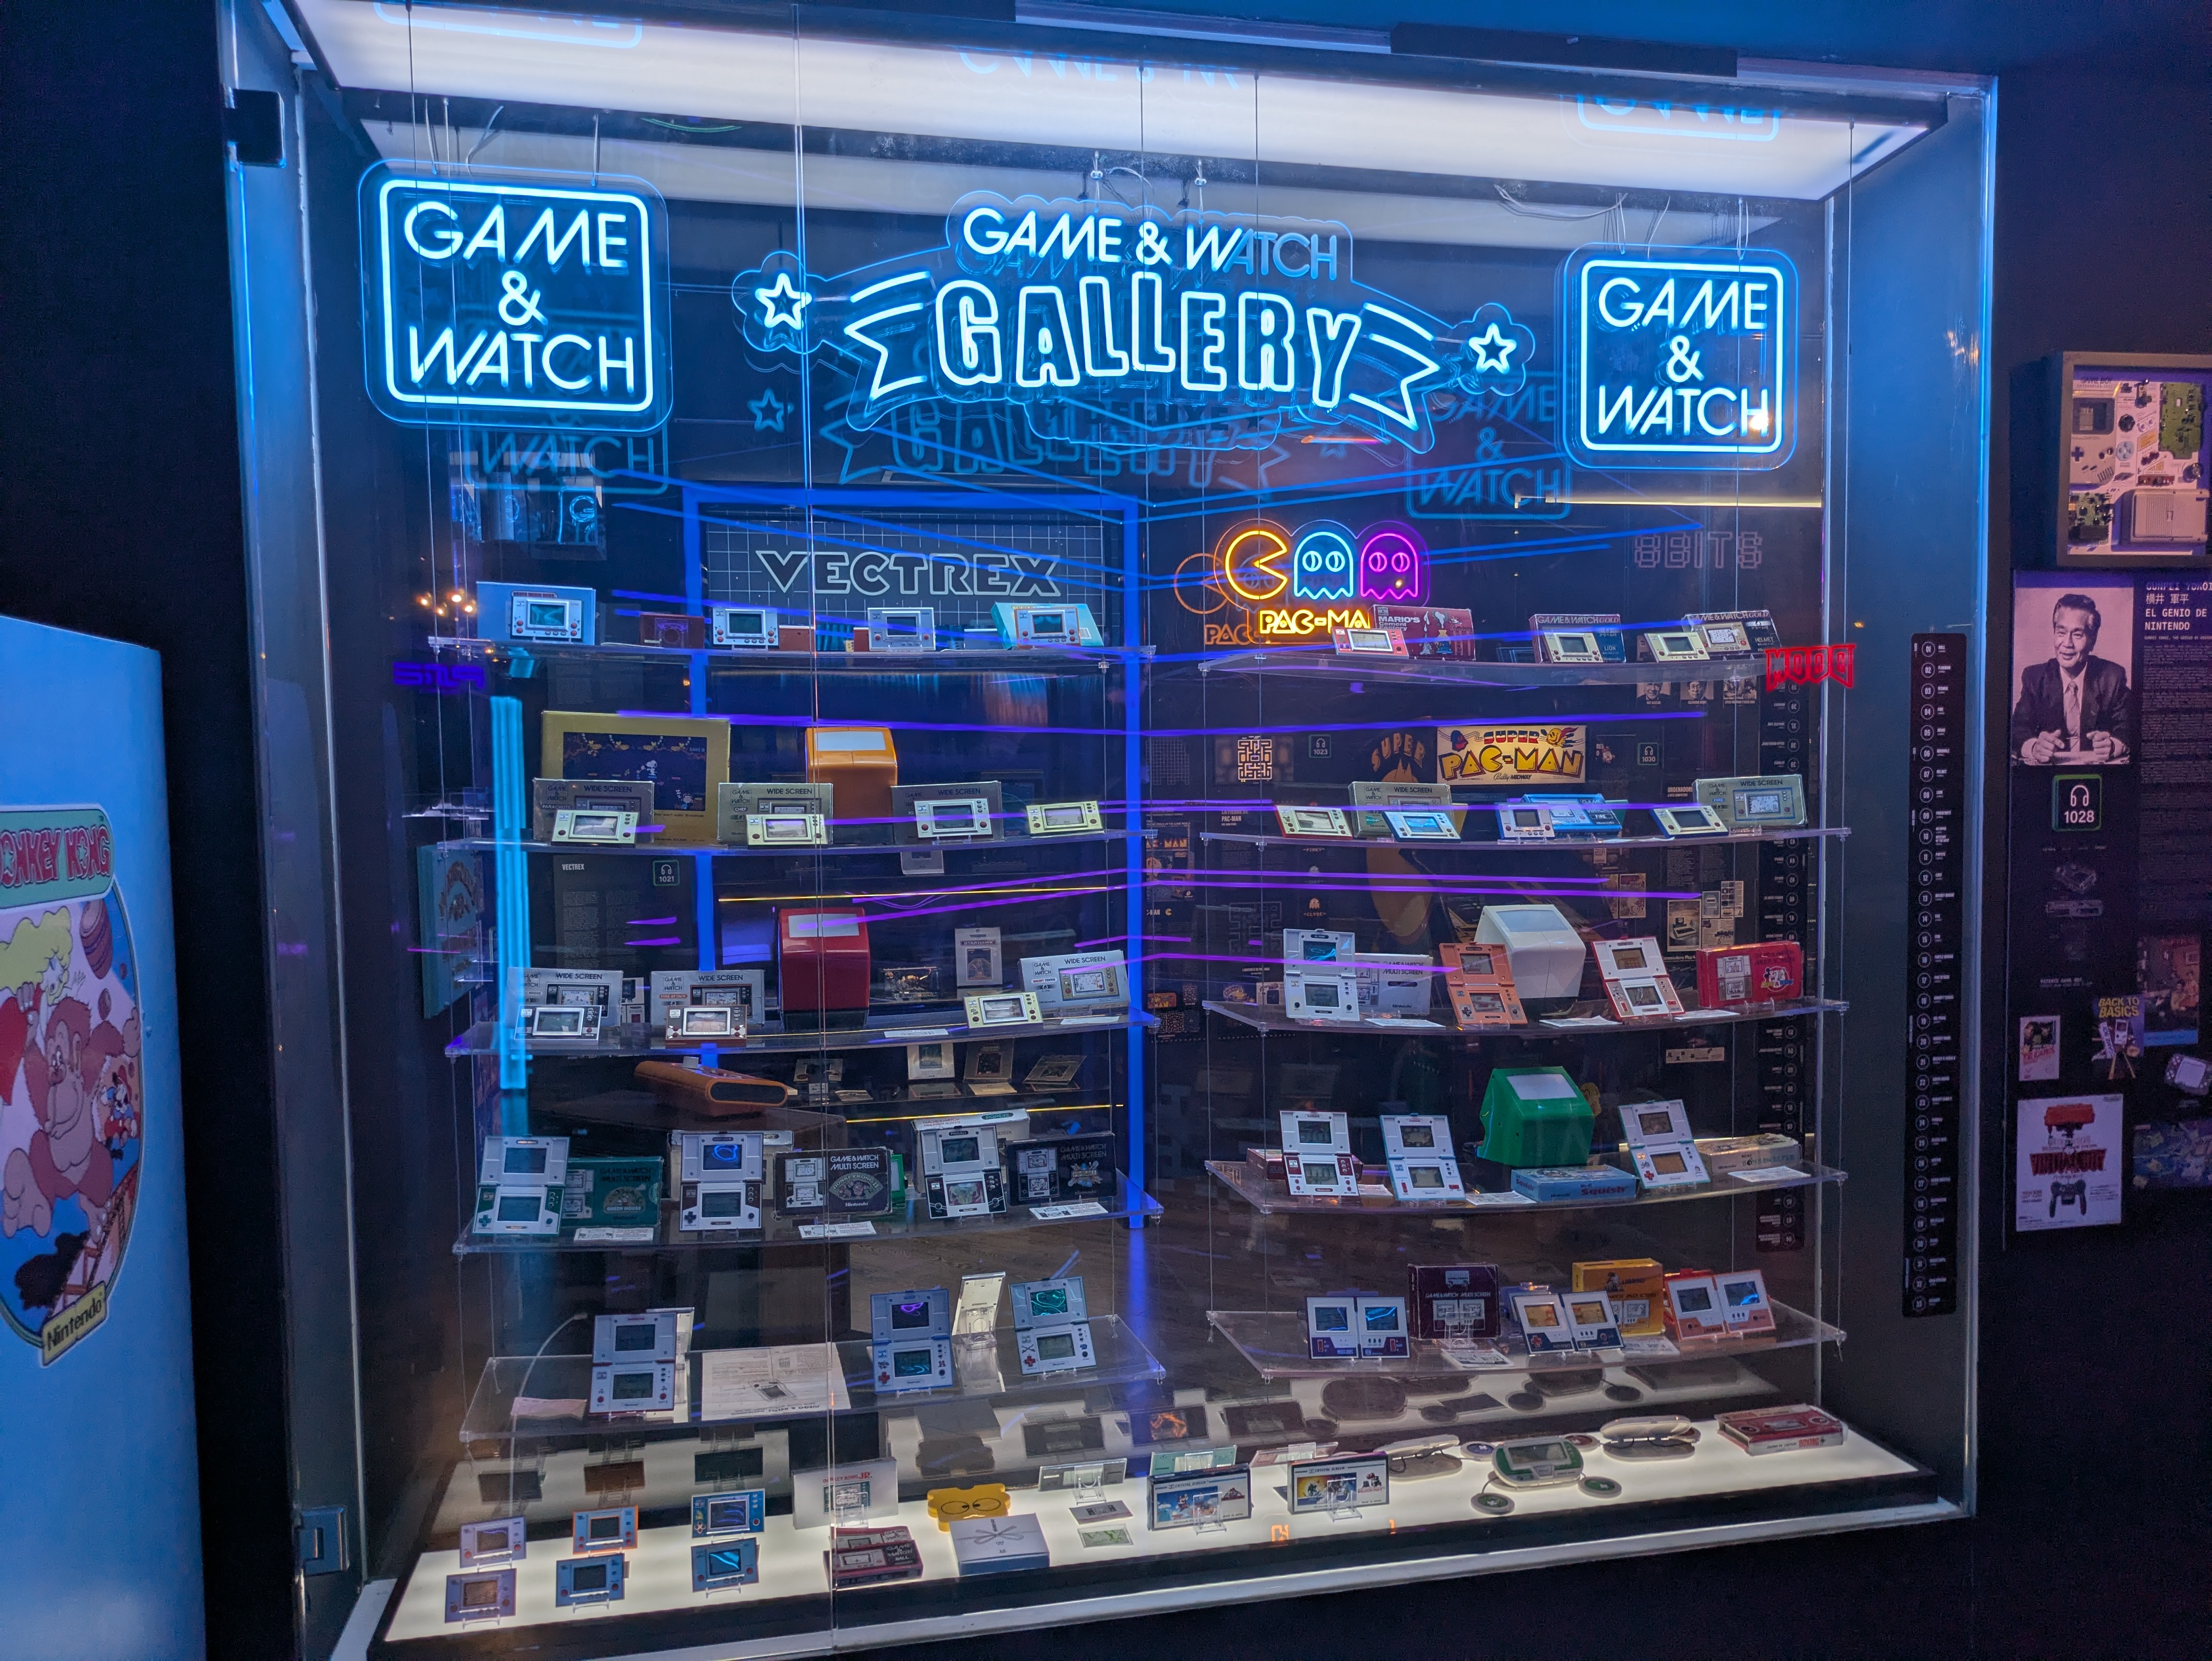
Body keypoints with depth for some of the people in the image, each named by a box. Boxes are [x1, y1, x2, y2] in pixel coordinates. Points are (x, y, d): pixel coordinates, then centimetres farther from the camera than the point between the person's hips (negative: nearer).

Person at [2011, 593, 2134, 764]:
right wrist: (2034, 747, -31)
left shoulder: (2113, 677, 0)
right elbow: (2018, 729, -7)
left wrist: (2112, 746, -29)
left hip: (2098, 768, 1)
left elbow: (2128, 731, -4)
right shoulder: (2034, 678, 1)